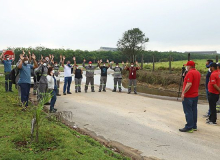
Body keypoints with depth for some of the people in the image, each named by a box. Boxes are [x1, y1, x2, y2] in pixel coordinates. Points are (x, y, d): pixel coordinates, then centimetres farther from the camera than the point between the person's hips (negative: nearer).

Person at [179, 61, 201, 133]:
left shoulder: (190, 73, -18)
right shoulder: (198, 73, 11)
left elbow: (189, 84, -26)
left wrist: (183, 93, -23)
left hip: (188, 96, -9)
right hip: (195, 95, 9)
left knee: (188, 112, -4)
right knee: (194, 111, 14)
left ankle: (189, 127, -1)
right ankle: (194, 126, 22)